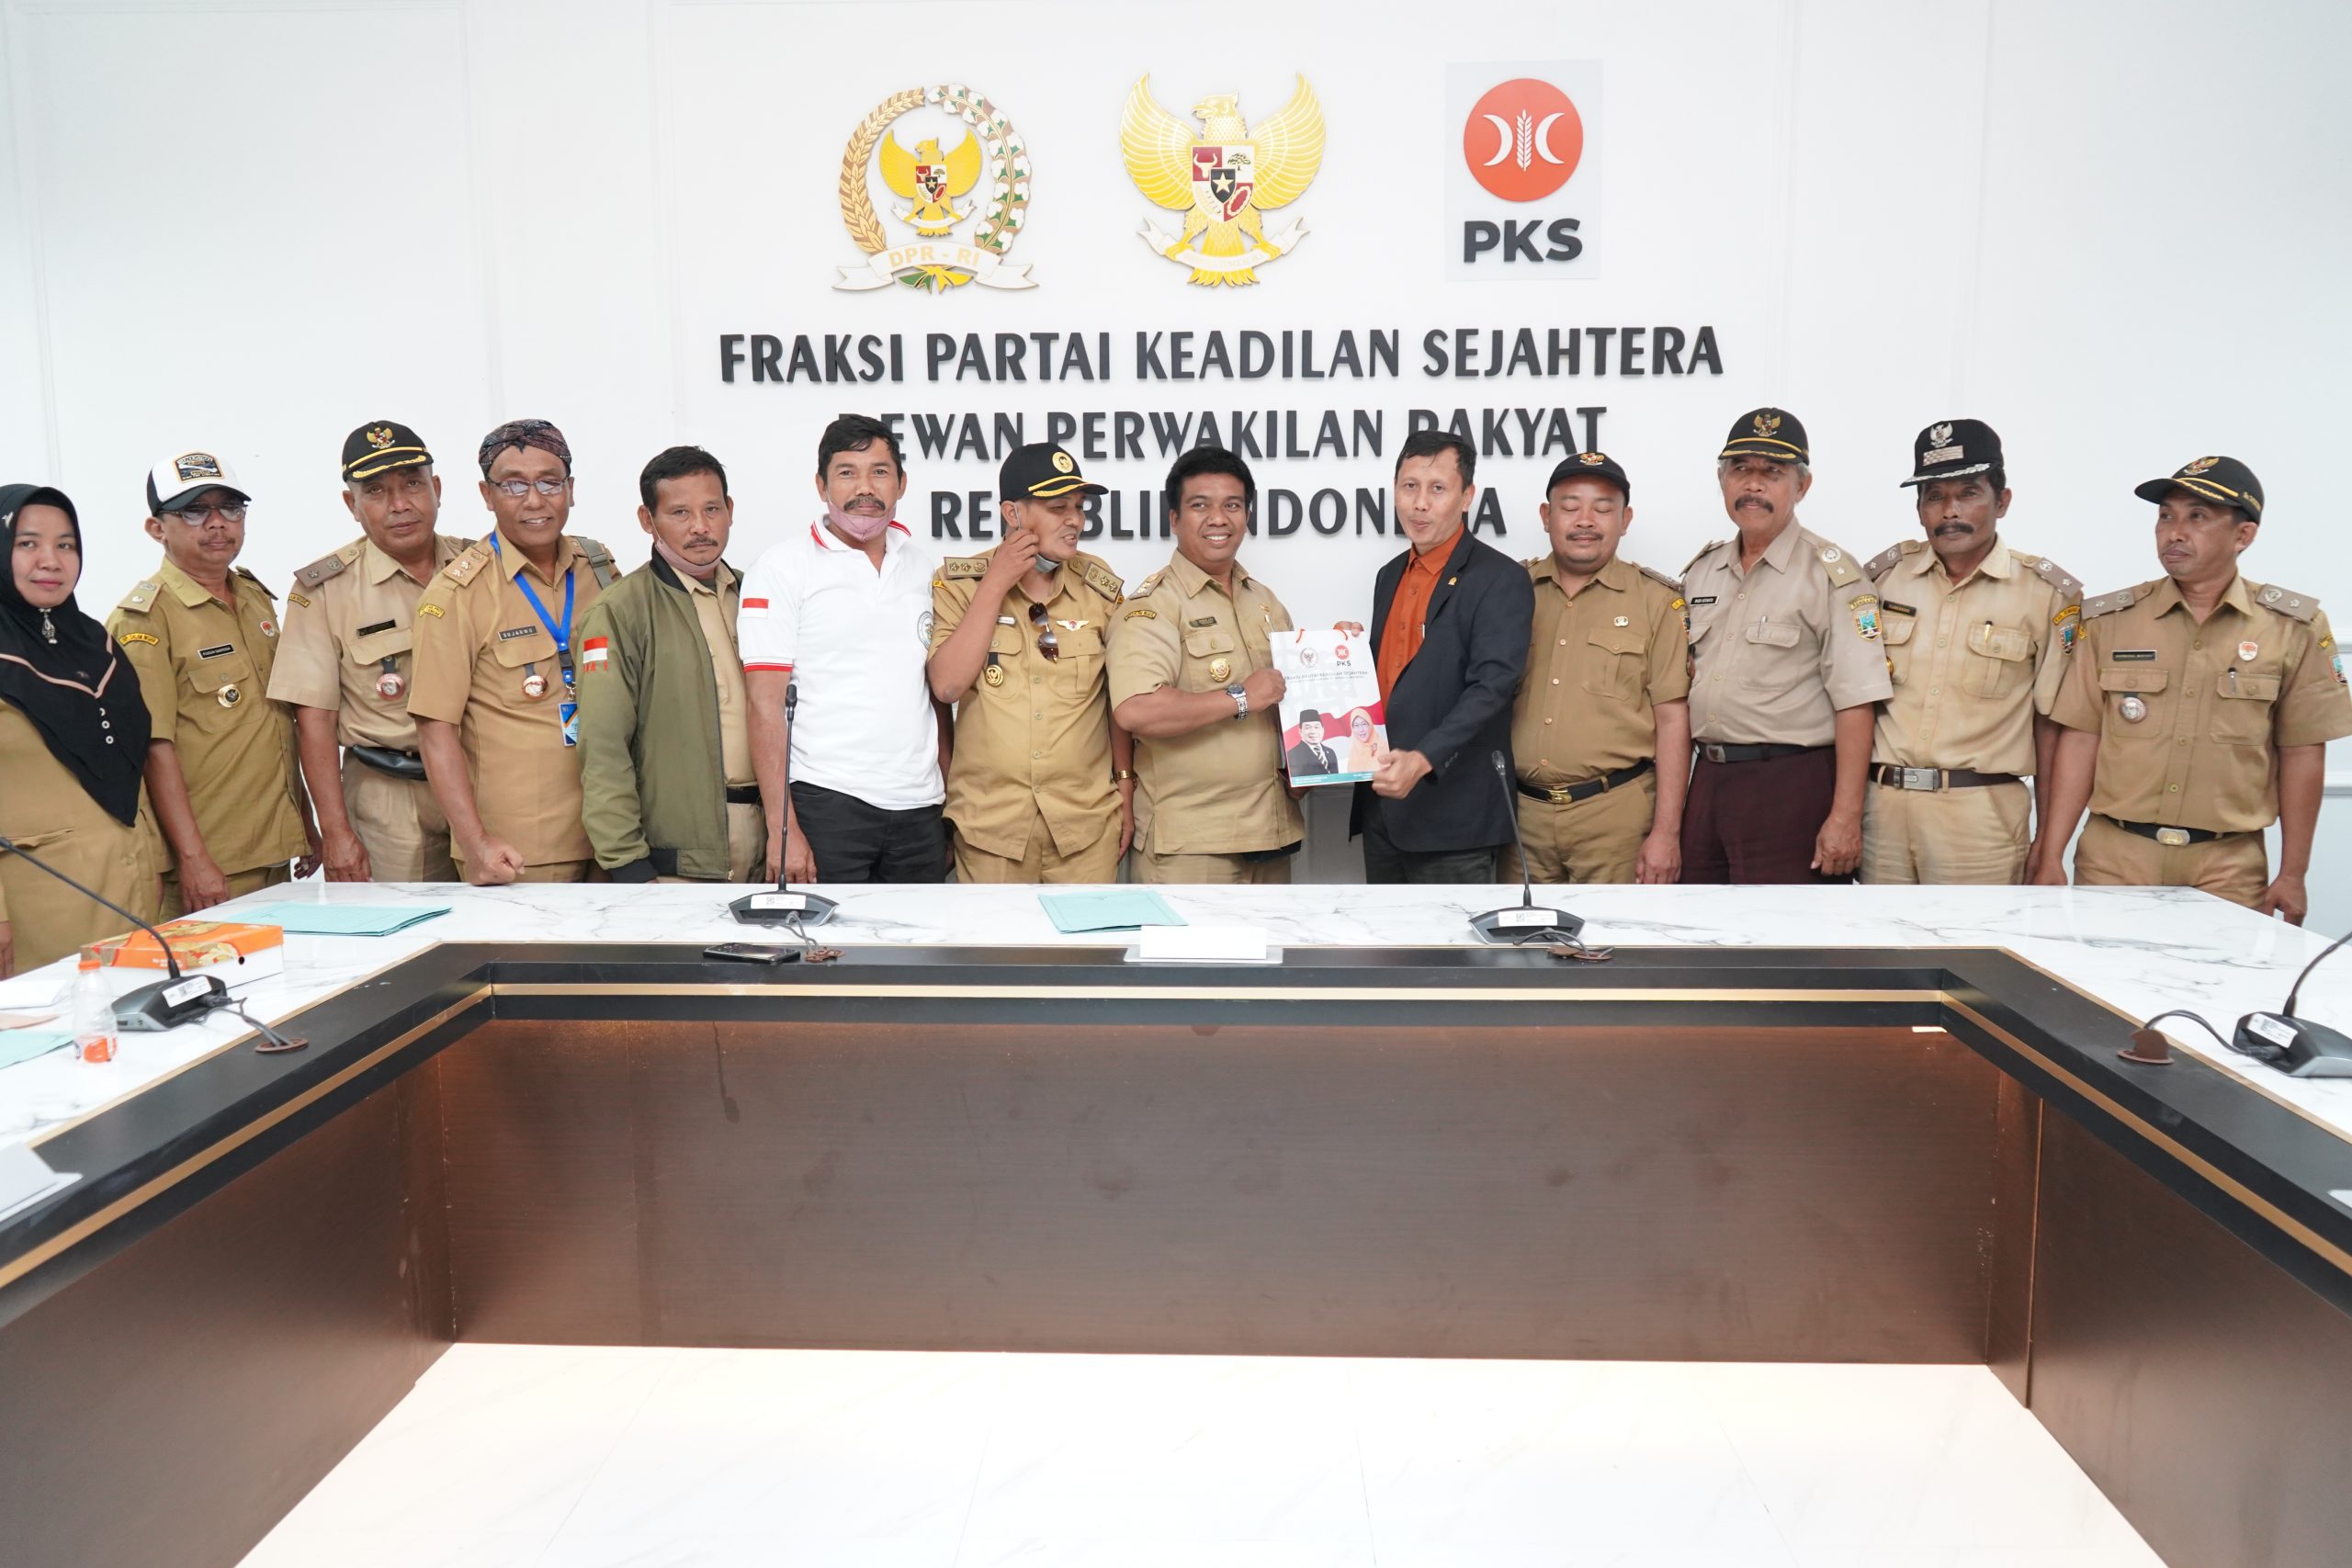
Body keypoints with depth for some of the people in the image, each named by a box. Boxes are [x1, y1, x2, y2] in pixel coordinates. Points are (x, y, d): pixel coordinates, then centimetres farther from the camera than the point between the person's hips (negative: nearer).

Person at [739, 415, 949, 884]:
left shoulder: (927, 567, 12)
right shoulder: (782, 567, -2)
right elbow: (766, 705, -7)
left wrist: (949, 800, 8)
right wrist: (782, 828, -14)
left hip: (919, 809, 4)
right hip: (825, 803, -4)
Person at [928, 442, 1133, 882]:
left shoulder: (1101, 587, 2)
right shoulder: (958, 584, -3)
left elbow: (1118, 698, 10)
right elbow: (947, 686, -15)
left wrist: (1126, 786, 9)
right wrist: (995, 585, -14)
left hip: (1088, 818, 1)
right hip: (988, 819, -1)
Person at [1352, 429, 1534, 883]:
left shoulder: (1500, 580, -9)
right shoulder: (1390, 577, 15)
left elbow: (1492, 685, -20)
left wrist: (1424, 759, -32)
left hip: (1453, 812, -7)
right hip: (1381, 806, 7)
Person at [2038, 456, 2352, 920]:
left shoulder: (2293, 627, 1)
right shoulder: (2109, 620, 2)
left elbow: (2302, 754, 3)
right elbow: (2081, 740, 1)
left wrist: (2292, 874, 2)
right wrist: (2051, 857, -3)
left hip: (2229, 865, 0)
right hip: (2115, 855, 0)